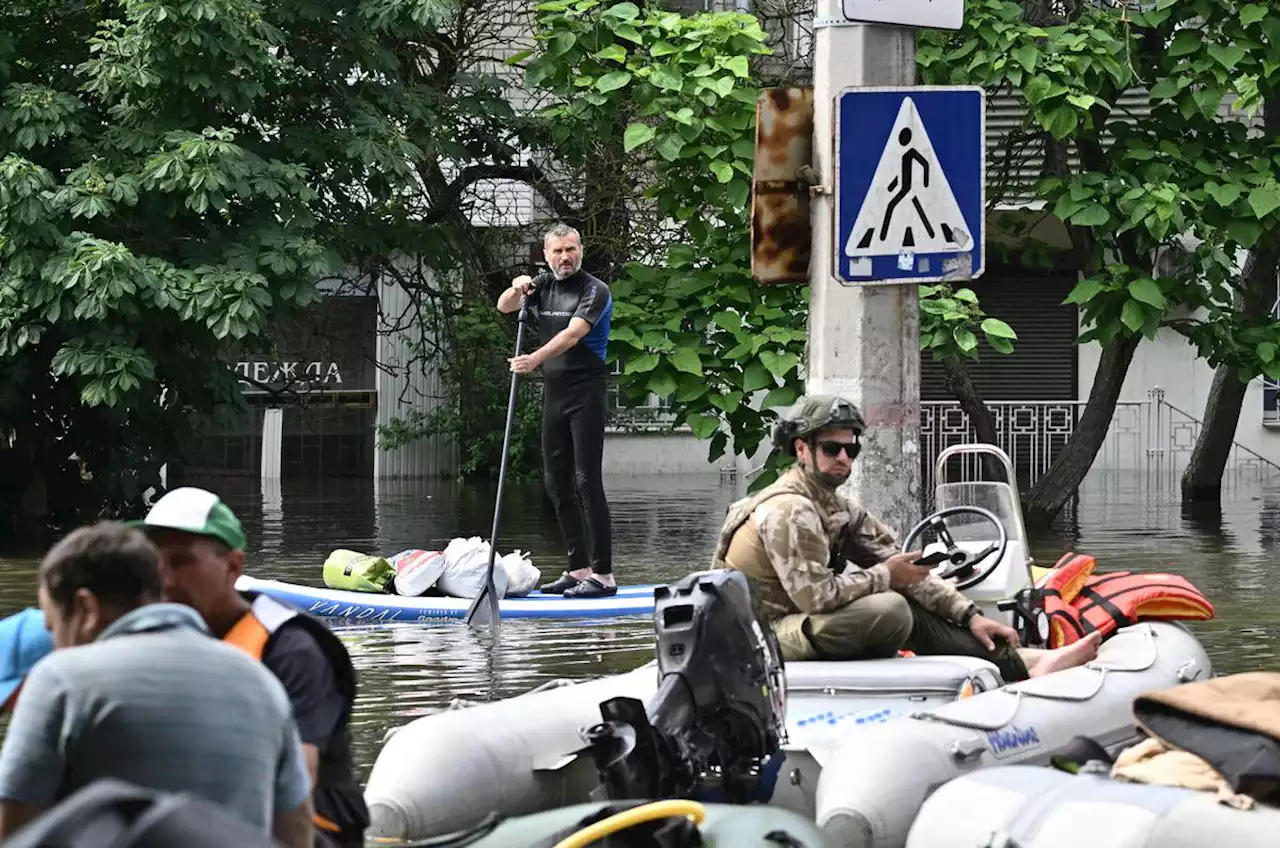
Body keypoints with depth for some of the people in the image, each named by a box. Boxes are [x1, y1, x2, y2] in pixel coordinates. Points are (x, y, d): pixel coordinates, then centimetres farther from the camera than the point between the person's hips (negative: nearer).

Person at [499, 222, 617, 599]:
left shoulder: (594, 291, -9)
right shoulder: (545, 288, 14)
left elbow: (573, 334, -23)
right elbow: (503, 307, 17)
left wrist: (536, 358, -38)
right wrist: (517, 289, -6)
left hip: (586, 392, -8)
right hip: (554, 394, 8)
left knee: (587, 480, -12)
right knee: (557, 482, 7)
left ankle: (603, 574, -13)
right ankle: (578, 568, 14)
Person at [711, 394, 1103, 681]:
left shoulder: (836, 507, 13)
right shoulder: (789, 510, -19)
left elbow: (903, 567, 10)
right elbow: (815, 595, -27)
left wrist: (969, 613, 2)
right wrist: (884, 576, -13)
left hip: (798, 623, 10)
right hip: (770, 634, -10)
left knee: (911, 609, 3)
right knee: (889, 611, -27)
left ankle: (1022, 662, -3)